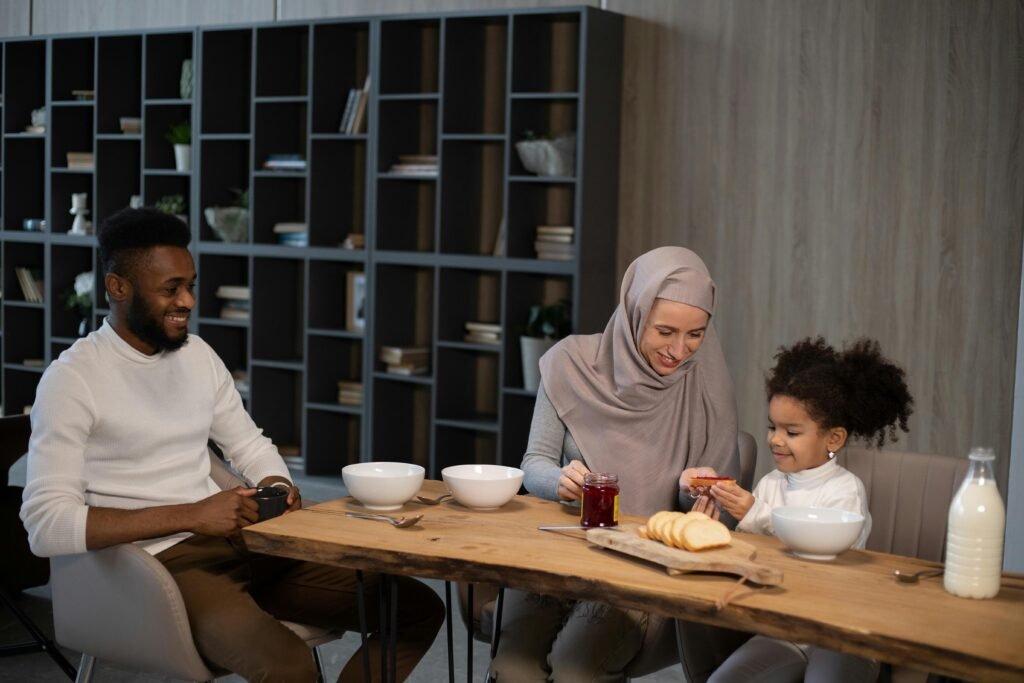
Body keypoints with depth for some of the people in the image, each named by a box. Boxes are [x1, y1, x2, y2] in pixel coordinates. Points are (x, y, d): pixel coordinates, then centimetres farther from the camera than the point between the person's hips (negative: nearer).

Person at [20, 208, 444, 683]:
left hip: (241, 544, 8)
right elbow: (46, 524, -18)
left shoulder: (197, 354, 11)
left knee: (417, 608, -1)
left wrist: (279, 487, -2)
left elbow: (250, 446, 23)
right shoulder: (73, 378, -10)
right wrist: (190, 515, -22)